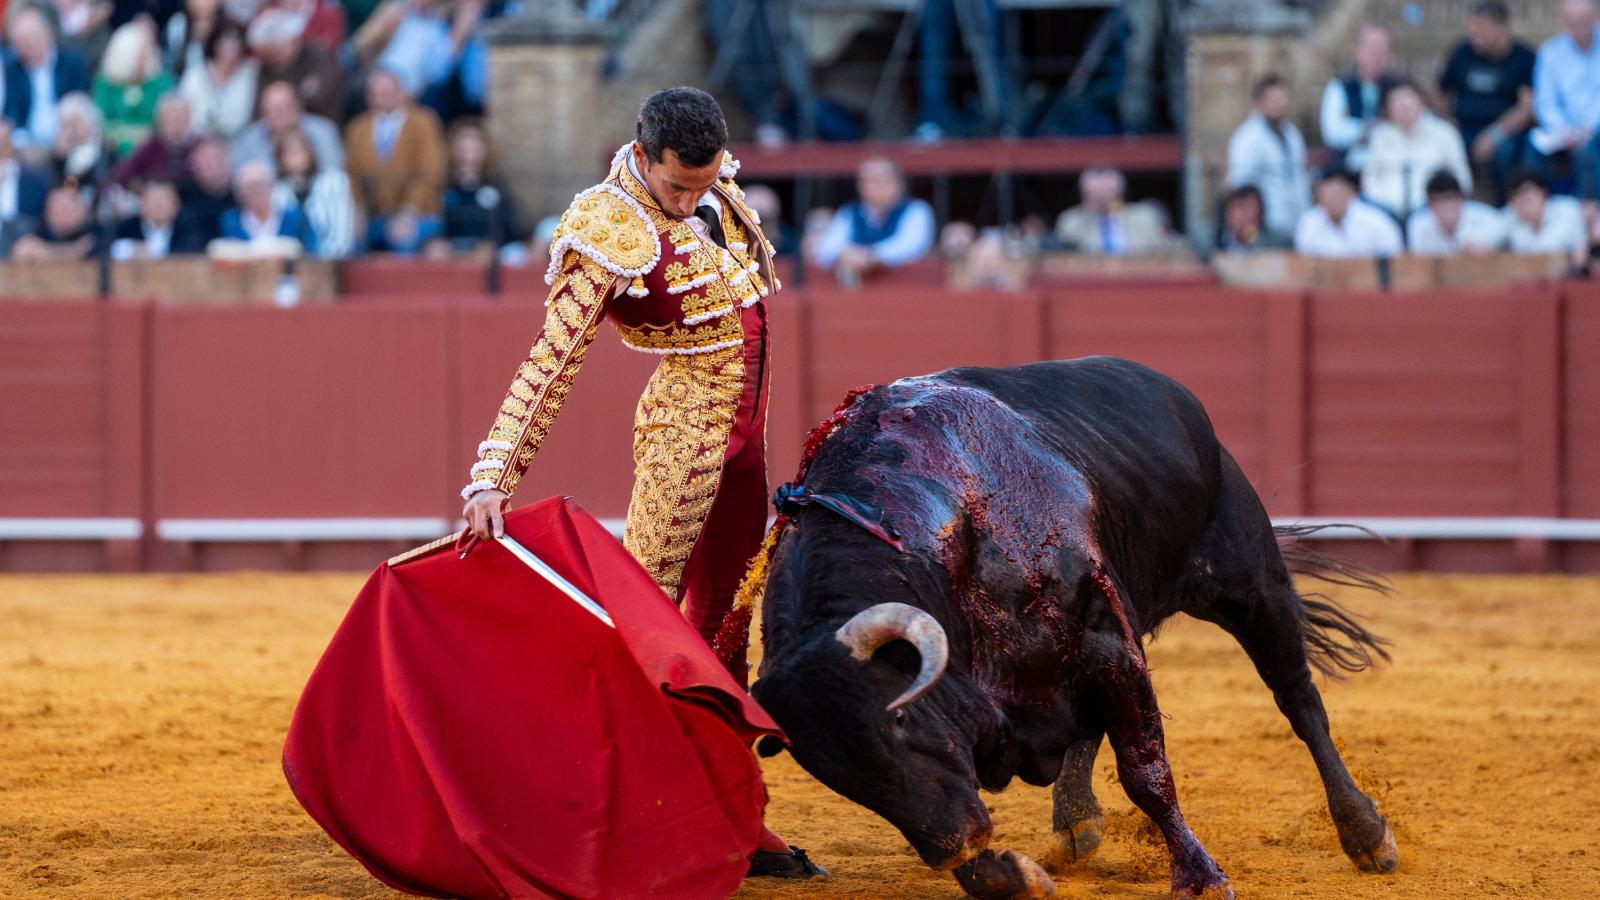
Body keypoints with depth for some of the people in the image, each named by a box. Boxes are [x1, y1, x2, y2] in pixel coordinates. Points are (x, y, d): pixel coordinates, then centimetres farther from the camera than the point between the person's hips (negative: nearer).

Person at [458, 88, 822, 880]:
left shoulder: (716, 186, 1)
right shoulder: (613, 237, -20)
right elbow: (550, 365, -23)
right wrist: (493, 477, -28)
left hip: (744, 439, 8)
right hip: (684, 431, -8)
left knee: (722, 628, 13)